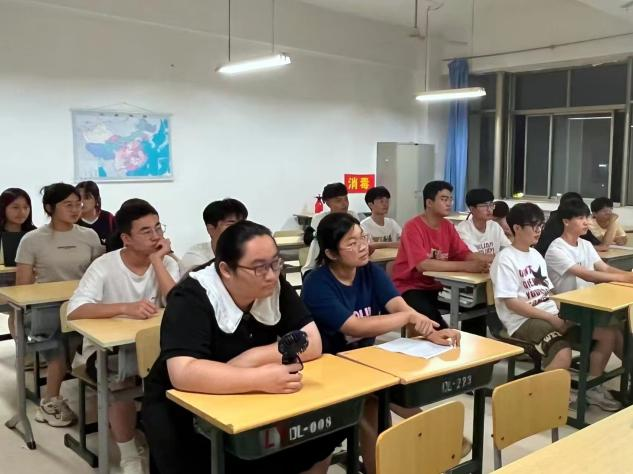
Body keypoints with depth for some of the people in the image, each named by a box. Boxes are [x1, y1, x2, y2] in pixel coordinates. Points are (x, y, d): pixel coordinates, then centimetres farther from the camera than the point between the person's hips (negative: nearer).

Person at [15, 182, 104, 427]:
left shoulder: (90, 236, 9)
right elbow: (23, 287, 2)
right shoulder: (32, 240, 2)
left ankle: (51, 401, -9)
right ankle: (52, 401, -8)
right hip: (45, 307, -2)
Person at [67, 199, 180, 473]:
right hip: (107, 349, -2)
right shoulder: (104, 265, -13)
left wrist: (157, 261, -19)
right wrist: (126, 308, -40)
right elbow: (74, 311, -27)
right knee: (119, 382, -32)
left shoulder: (167, 263, -3)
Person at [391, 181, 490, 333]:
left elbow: (466, 255, 1)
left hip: (437, 286, 7)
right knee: (432, 319, -34)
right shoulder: (413, 227, -17)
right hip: (410, 288, -7)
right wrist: (466, 266, -31)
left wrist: (492, 259, -19)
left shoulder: (447, 226, 6)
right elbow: (423, 265, -28)